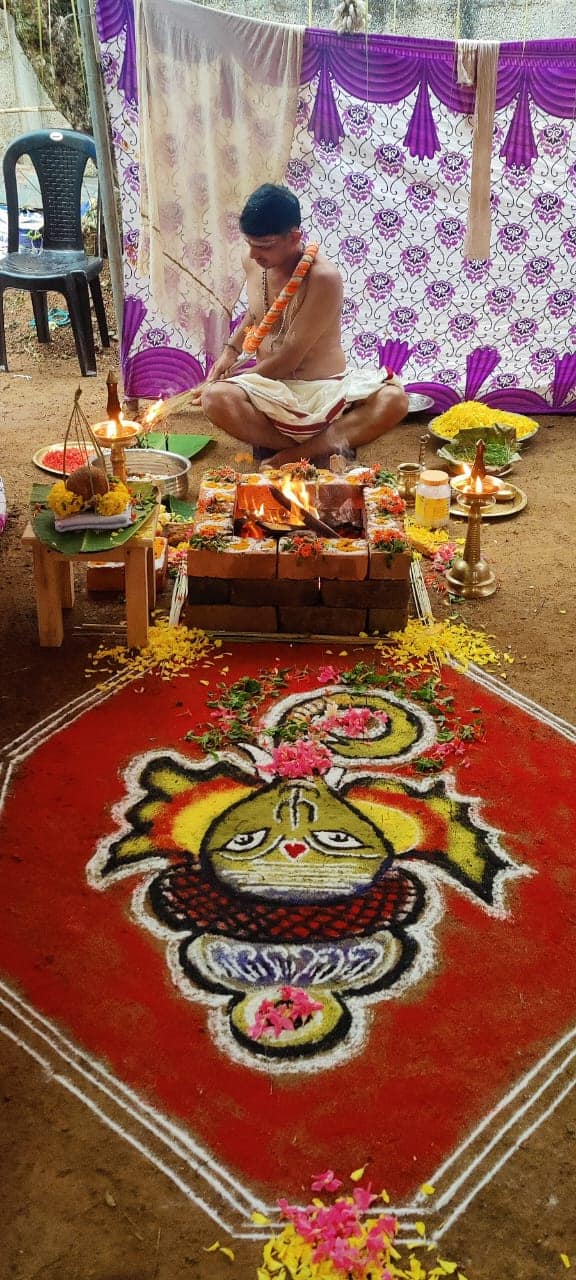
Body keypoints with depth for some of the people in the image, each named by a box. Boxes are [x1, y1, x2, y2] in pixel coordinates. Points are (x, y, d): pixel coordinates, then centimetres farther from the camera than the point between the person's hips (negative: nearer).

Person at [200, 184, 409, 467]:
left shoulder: (323, 277, -19)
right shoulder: (252, 262, 1)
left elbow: (287, 360, -18)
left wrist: (232, 379, -7)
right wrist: (230, 351, 9)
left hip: (325, 390, -4)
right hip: (272, 393, 4)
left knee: (394, 398, -32)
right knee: (215, 399, -30)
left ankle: (299, 451, -30)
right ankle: (324, 446, -18)